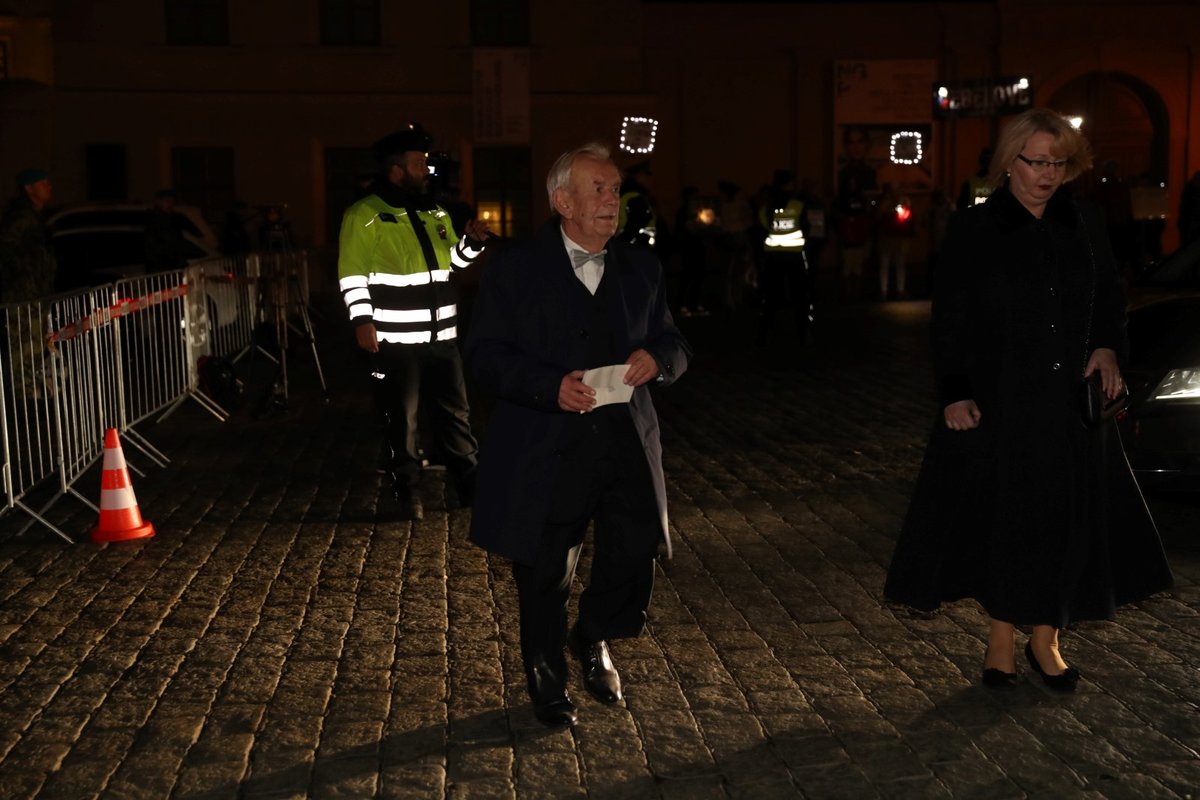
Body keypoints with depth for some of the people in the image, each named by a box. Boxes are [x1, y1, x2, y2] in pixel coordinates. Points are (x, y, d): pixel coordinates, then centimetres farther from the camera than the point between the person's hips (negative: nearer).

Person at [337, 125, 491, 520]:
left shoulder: (434, 212, 13)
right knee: (400, 417, 4)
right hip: (394, 340, -6)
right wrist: (362, 320, -19)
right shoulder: (364, 215, -9)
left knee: (455, 410, 12)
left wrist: (471, 242, 3)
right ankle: (407, 492, 14)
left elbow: (449, 259, 23)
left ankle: (468, 484, 22)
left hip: (441, 336, 6)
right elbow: (352, 274, -12)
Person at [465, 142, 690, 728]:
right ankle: (547, 681, 33)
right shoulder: (515, 268, -2)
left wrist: (656, 359, -9)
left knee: (634, 559, -2)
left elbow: (673, 344, 16)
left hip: (625, 446, 3)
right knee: (544, 578, 8)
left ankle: (593, 638, 33)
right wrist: (551, 385, -22)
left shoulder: (641, 266, 11)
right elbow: (485, 355, -7)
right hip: (544, 454, -3)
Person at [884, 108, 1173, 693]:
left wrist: (1108, 348, -4)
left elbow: (1109, 299, 15)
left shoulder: (1085, 225, 5)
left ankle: (1046, 640, 23)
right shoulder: (973, 230, -5)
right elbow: (949, 320, -5)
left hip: (1072, 400, 3)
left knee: (1066, 518, 7)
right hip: (998, 401, -3)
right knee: (1000, 517, 4)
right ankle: (1002, 639, 21)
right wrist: (954, 394, -12)